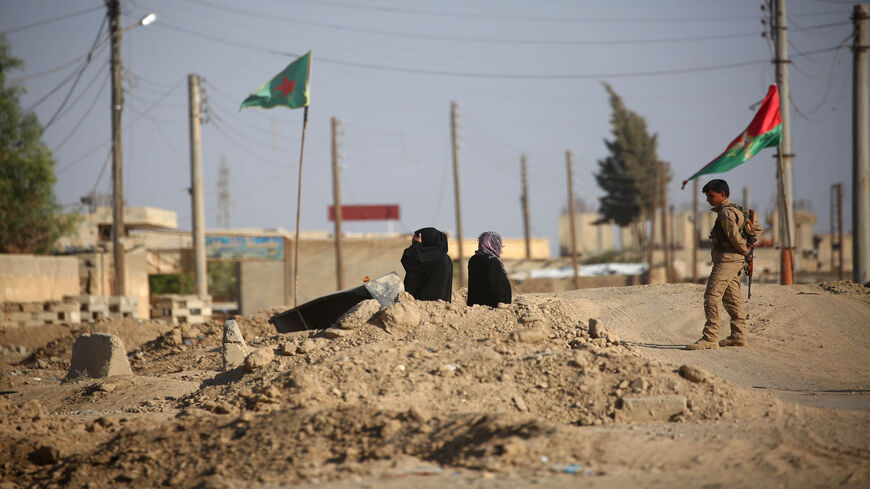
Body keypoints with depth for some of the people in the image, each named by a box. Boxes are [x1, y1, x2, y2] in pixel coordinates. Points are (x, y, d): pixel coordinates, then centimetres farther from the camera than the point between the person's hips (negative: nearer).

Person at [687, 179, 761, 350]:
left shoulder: (725, 212, -13)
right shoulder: (736, 210, 17)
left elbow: (734, 235, -22)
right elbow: (757, 228, 24)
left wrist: (745, 250, -7)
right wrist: (749, 243, 12)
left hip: (726, 260, -11)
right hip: (736, 260, 11)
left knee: (712, 297, -12)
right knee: (732, 299, 13)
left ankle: (710, 337, -16)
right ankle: (738, 336, 16)